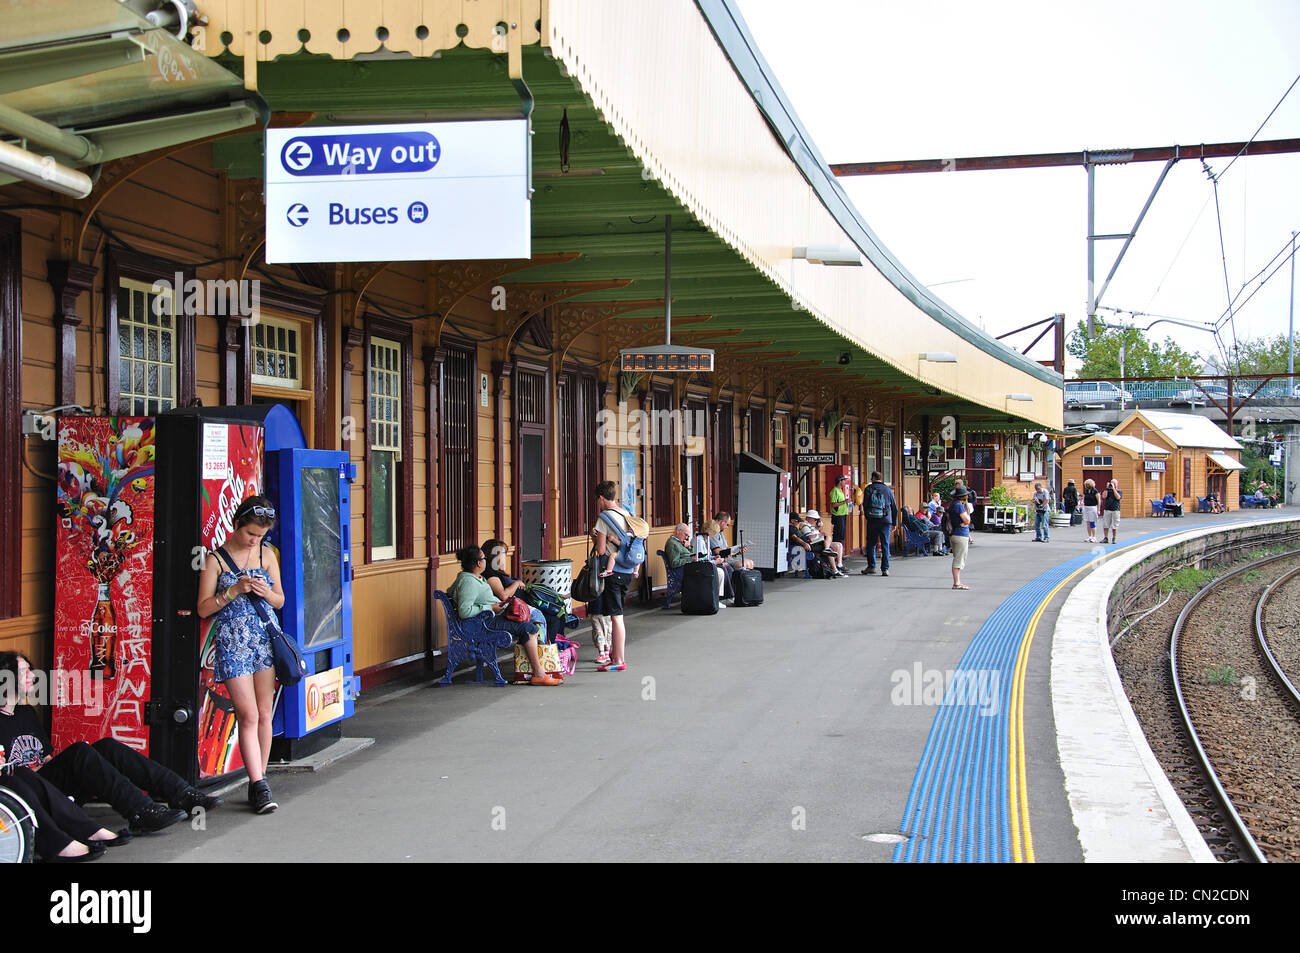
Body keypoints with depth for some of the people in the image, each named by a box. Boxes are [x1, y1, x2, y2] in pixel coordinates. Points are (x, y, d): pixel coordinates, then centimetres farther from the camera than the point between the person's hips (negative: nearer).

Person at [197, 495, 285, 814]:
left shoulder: (267, 555, 9)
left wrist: (265, 593, -8)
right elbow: (203, 608, -3)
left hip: (265, 639, 4)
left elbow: (280, 601, 13)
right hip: (232, 642, -4)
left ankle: (258, 782, 12)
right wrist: (234, 591, -15)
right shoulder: (216, 559, -2)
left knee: (265, 714, 4)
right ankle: (259, 786, -9)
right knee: (249, 716, -9)